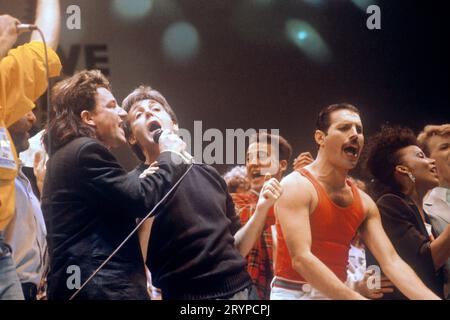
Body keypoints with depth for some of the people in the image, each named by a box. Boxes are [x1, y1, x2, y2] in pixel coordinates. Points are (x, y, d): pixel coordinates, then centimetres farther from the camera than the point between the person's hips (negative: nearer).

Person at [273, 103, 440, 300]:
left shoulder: (364, 202, 6)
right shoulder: (296, 186, -14)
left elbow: (391, 261, 1)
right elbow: (301, 258, -24)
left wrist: (432, 298, -13)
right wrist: (357, 298, -32)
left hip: (338, 294, 6)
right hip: (295, 293, -6)